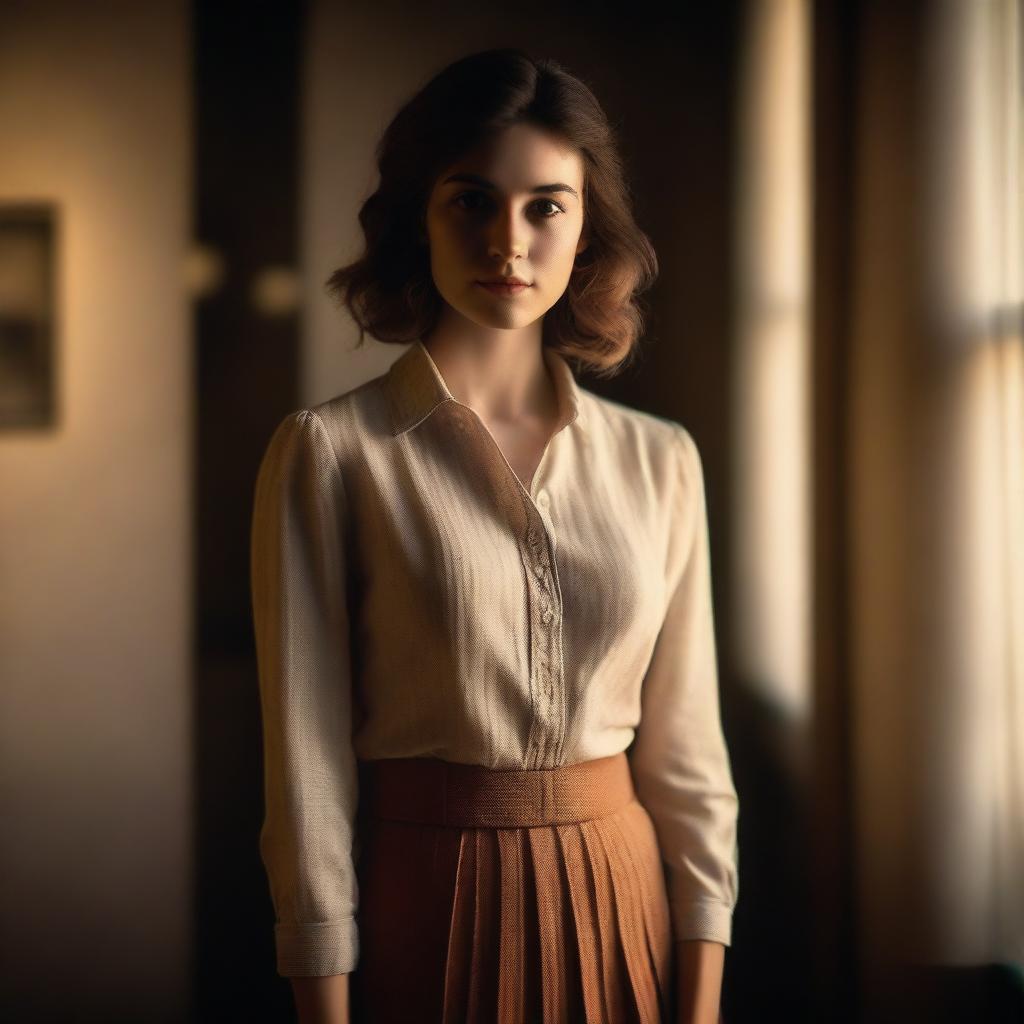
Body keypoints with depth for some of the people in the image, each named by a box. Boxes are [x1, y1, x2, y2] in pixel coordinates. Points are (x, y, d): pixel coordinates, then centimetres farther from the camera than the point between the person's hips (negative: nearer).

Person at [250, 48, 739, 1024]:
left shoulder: (660, 460, 2)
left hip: (622, 902, 3)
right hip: (425, 905, -3)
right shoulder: (329, 452, -8)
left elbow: (686, 750, 4)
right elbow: (309, 761, -9)